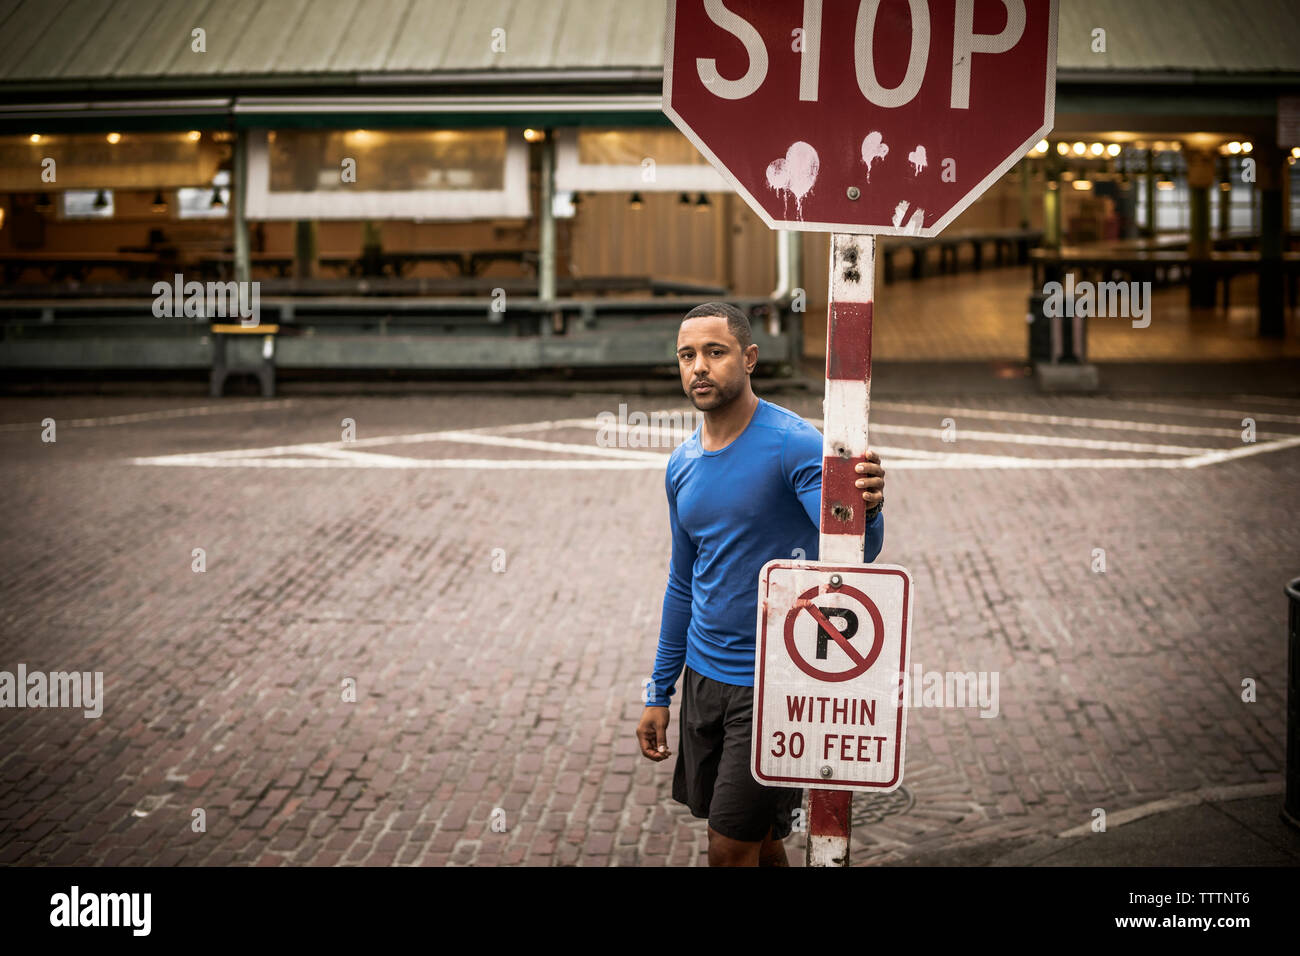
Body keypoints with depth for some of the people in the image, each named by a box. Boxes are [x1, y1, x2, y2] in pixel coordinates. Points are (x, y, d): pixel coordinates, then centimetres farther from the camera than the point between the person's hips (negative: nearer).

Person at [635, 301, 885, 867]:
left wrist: (866, 511, -52)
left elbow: (851, 549, -29)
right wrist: (659, 694, 16)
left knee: (731, 852, -4)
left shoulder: (794, 445, -15)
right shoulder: (682, 465, 6)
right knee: (758, 844, 17)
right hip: (704, 677, 6)